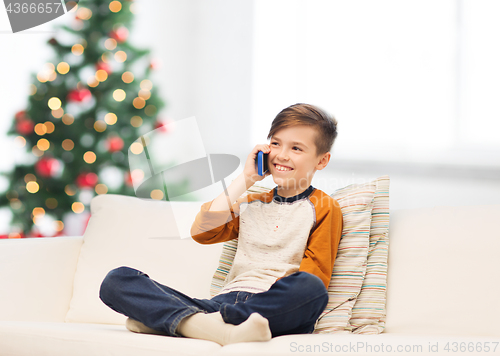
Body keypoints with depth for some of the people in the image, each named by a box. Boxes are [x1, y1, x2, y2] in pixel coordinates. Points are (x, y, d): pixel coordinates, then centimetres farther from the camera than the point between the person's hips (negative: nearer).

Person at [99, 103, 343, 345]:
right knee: (117, 280, -14)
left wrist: (279, 297, -18)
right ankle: (222, 331, -42)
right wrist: (246, 179, 12)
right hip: (225, 301, 4)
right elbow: (202, 232, 10)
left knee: (310, 288, -42)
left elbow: (315, 274, 0)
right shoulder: (252, 204, 28)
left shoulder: (323, 208, 13)